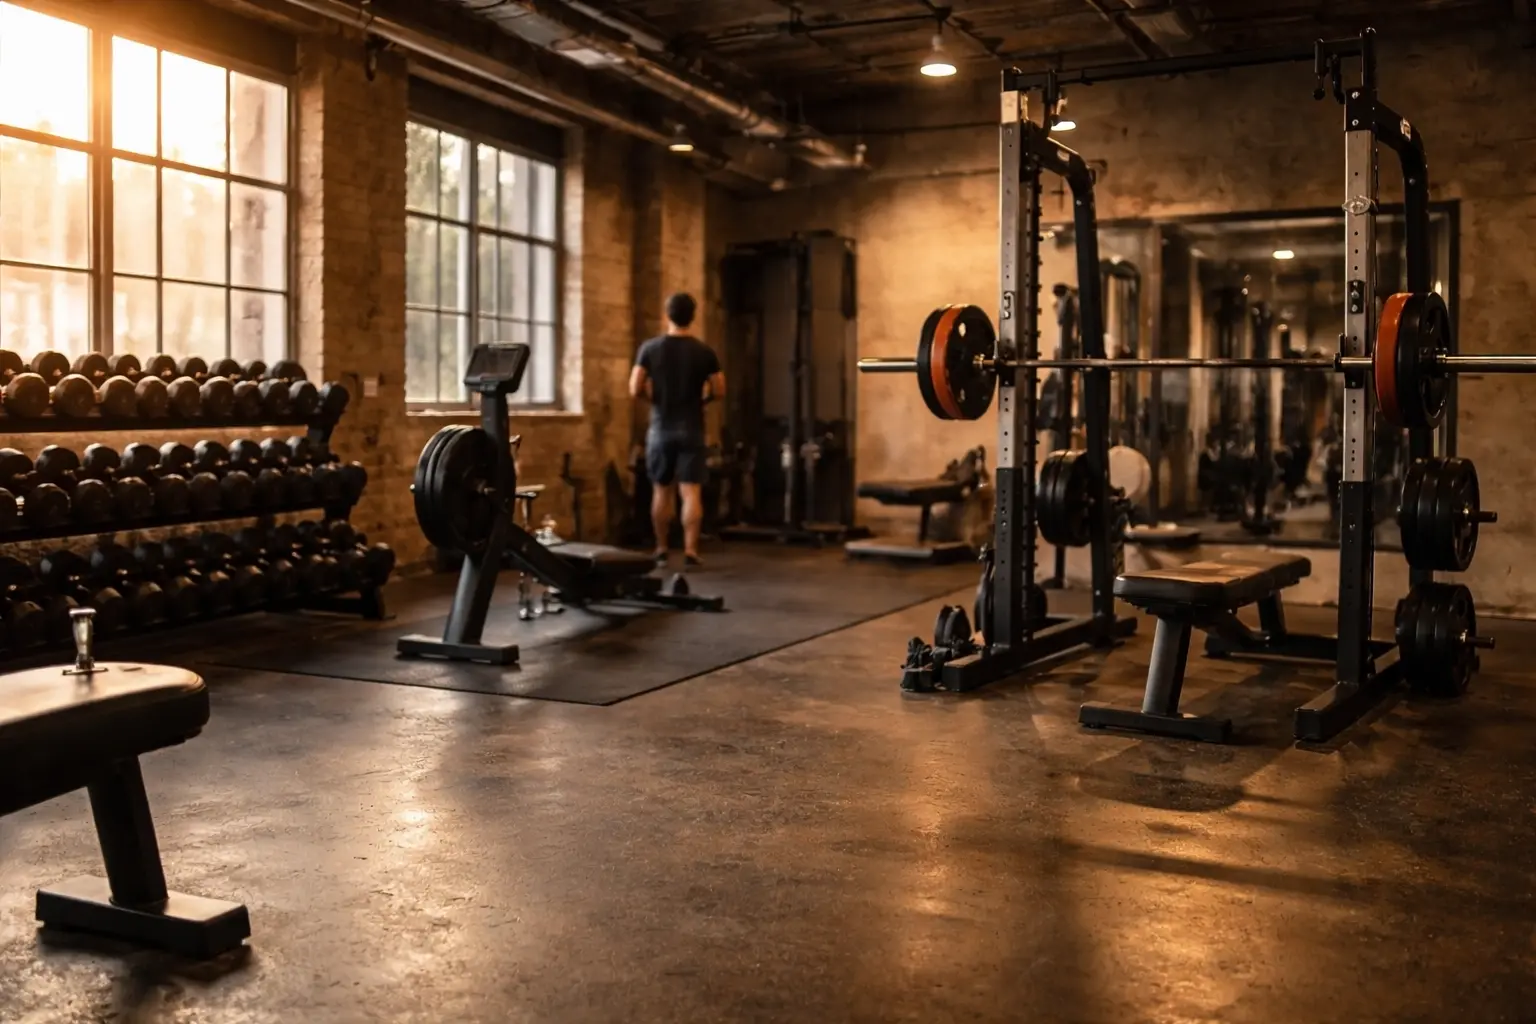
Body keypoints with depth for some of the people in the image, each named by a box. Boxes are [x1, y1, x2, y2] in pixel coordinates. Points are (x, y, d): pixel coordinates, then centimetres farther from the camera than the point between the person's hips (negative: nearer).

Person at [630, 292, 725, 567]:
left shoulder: (649, 349, -4)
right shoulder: (704, 352, -4)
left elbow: (635, 390, -8)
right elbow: (719, 391, -2)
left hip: (661, 429, 1)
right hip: (691, 430, -1)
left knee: (662, 491, 11)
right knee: (691, 492, -2)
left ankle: (661, 550, 18)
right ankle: (690, 550, -8)